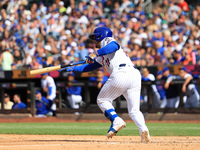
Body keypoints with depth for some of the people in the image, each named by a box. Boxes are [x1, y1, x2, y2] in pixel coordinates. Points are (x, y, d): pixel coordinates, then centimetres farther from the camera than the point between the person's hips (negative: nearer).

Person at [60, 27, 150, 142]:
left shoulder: (108, 41, 13)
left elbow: (114, 46, -11)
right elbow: (90, 66, 40)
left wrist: (96, 54, -16)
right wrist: (73, 68, 36)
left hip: (121, 75, -8)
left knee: (102, 100, 9)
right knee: (134, 110, 4)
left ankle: (116, 120, -12)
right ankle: (143, 129, -21)